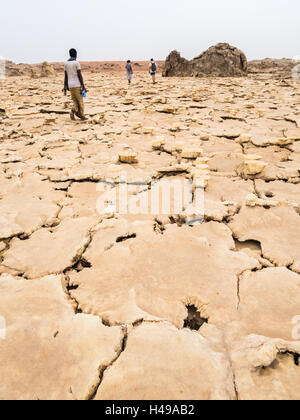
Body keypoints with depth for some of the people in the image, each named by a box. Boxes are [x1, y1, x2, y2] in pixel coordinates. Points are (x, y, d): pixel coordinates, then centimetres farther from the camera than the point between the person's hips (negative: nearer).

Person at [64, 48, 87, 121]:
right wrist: (83, 86, -8)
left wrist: (66, 87, 16)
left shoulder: (66, 63, 10)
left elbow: (66, 76, 12)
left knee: (75, 101, 13)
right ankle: (82, 116, 8)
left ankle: (73, 111, -12)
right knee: (80, 101, 4)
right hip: (77, 85, -6)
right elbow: (79, 75, -12)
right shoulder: (76, 63, -8)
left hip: (70, 85, 6)